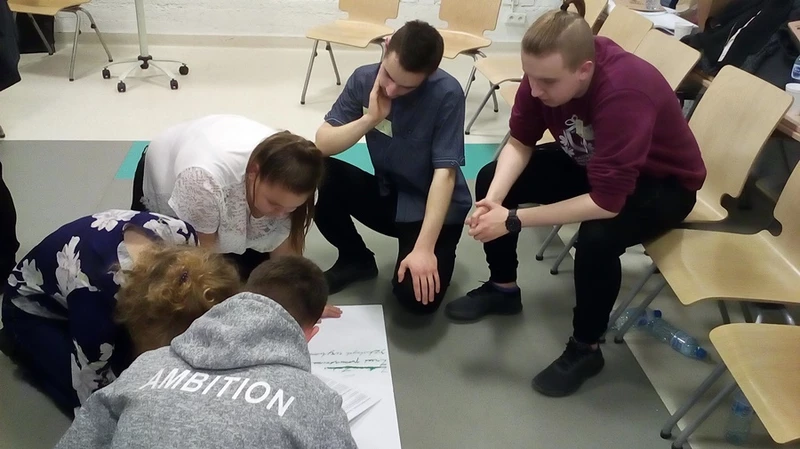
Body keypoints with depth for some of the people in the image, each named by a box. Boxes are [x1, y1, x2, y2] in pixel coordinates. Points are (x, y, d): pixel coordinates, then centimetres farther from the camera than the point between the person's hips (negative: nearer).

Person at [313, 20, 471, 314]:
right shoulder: (364, 79, -10)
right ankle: (356, 259, 3)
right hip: (386, 193, 5)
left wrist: (424, 248, -31)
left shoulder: (447, 94, -22)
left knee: (417, 296, -27)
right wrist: (370, 118, -26)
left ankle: (436, 259, 9)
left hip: (432, 205, -4)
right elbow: (322, 144, -11)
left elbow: (444, 173, -25)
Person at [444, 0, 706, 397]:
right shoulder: (547, 71, -22)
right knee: (490, 178, -7)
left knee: (597, 238, -36)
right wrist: (493, 200, -28)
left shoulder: (625, 93, -40)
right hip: (590, 162, 7)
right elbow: (520, 143, -11)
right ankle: (503, 289, 14)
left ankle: (586, 349, -8)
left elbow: (607, 202, -39)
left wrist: (513, 219, -37)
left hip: (662, 181, -6)